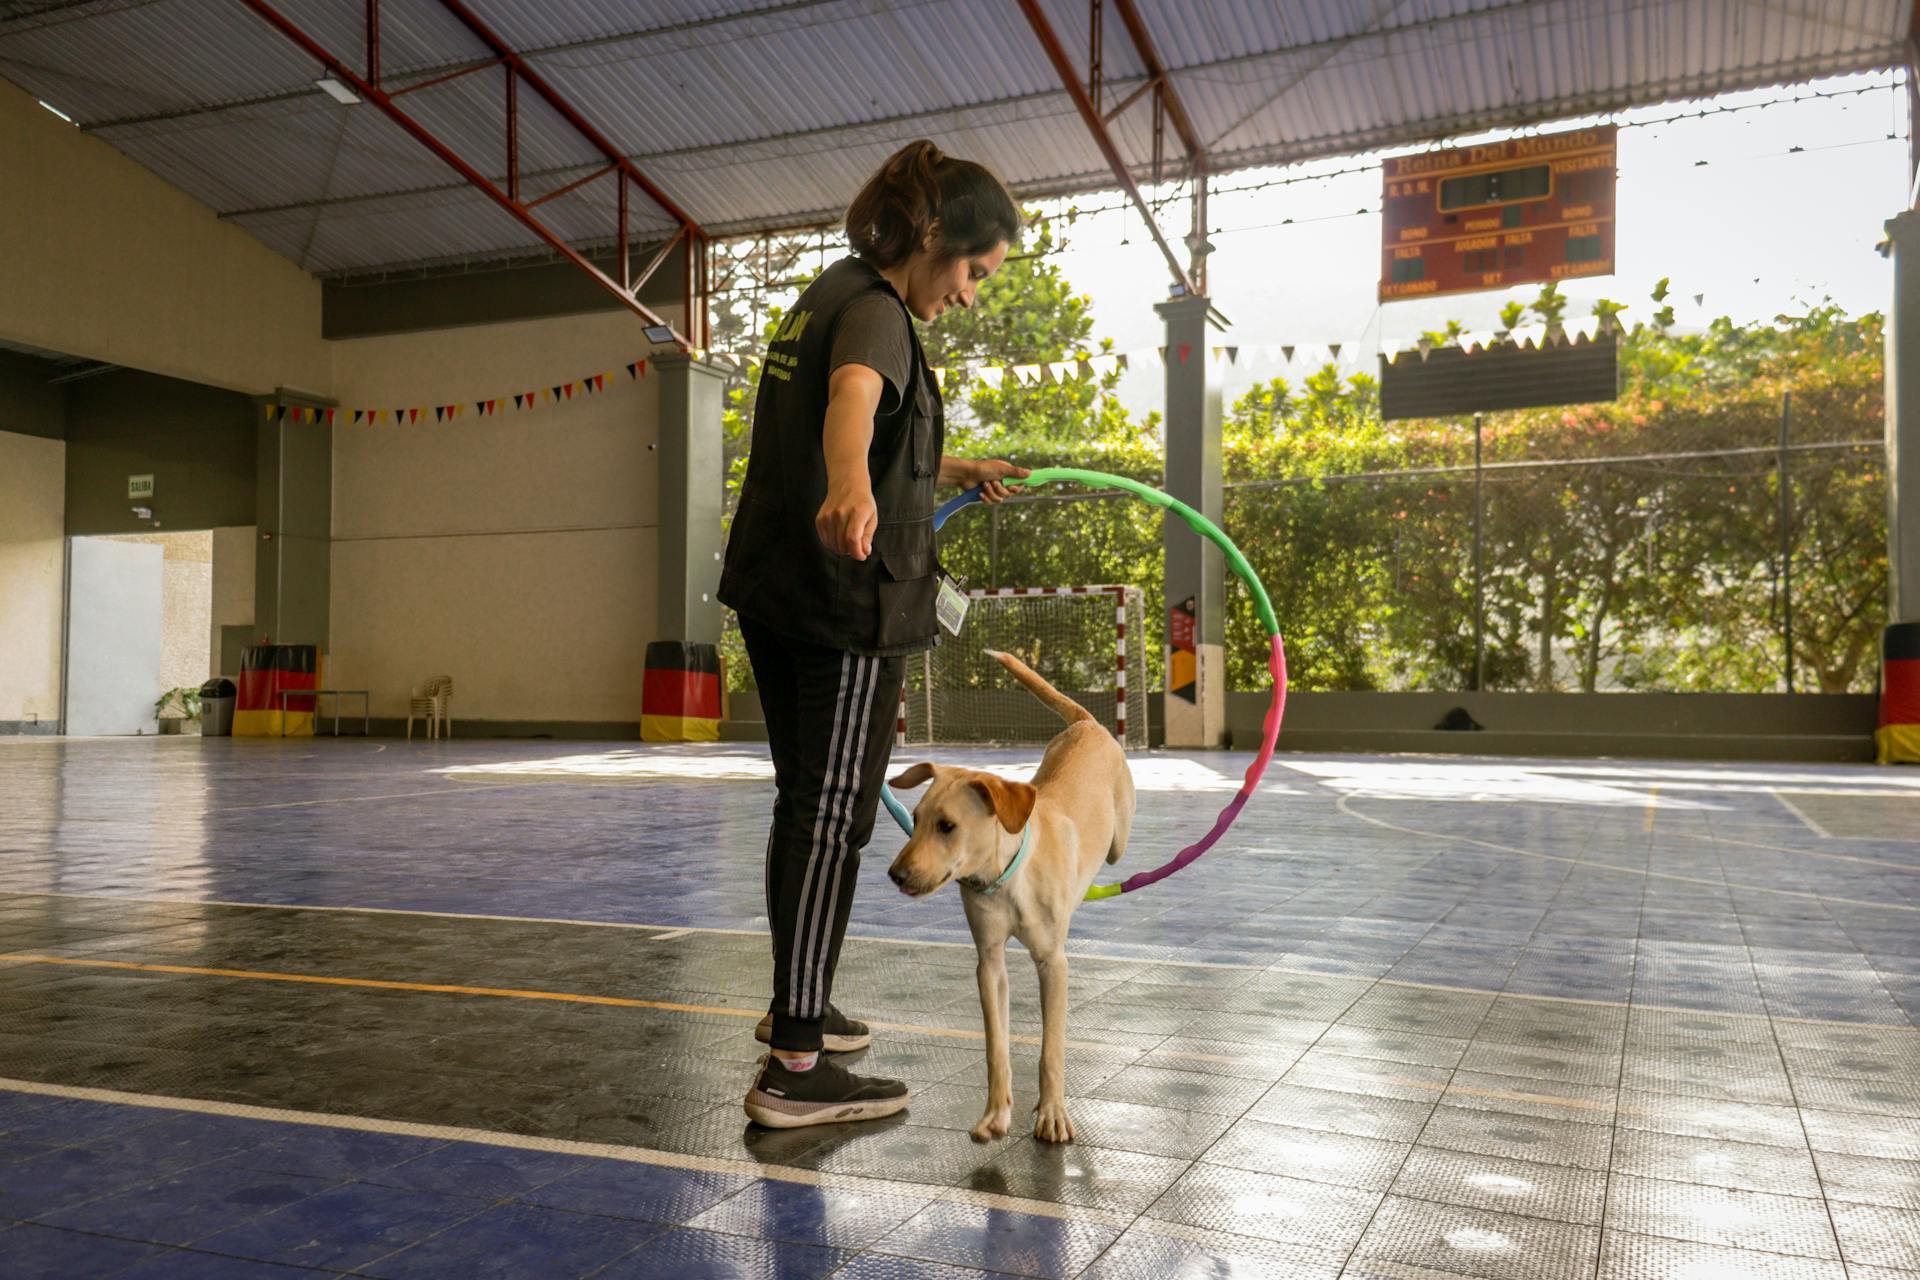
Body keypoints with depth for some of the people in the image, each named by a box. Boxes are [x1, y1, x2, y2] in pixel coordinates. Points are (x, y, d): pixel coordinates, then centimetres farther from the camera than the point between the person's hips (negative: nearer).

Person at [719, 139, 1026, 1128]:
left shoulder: (824, 298, 18)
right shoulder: (874, 311, -13)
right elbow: (852, 398, -38)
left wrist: (951, 471, 39)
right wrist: (851, 488, -58)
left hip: (776, 595, 10)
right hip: (846, 602, -10)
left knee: (804, 803, 19)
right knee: (833, 816, -5)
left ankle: (795, 1005, 34)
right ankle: (794, 1069, -1)